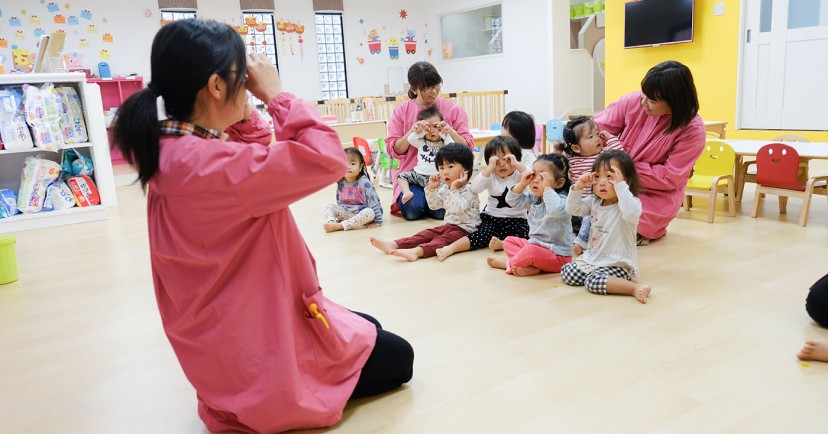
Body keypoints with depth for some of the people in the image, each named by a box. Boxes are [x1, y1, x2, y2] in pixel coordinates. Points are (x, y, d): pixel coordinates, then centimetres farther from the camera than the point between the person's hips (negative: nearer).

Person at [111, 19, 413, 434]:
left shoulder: (171, 153, 1)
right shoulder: (207, 163, -31)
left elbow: (256, 168, 15)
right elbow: (326, 158, -30)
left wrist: (245, 112, 0)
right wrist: (274, 94, -17)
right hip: (256, 349, -10)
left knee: (369, 327, 25)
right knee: (398, 357, 9)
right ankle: (267, 398, 5)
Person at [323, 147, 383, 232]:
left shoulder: (364, 183, -17)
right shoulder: (341, 184, 0)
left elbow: (373, 203, -18)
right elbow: (340, 203, 13)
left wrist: (377, 221, -20)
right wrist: (338, 216, 8)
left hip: (362, 213, -5)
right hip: (347, 214, 5)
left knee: (370, 212, -36)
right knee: (329, 206, -6)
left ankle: (338, 226, -38)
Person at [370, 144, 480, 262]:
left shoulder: (468, 190, -16)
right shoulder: (445, 188, 10)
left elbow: (457, 209, -30)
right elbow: (434, 205, 16)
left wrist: (454, 188, -31)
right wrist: (431, 188, 2)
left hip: (465, 229, -8)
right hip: (449, 225, 9)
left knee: (442, 240, -29)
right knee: (427, 233, -5)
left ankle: (416, 251, -55)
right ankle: (394, 245, -17)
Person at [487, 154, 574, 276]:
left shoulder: (561, 199, -19)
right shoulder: (533, 197, 6)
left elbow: (555, 210, -42)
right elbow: (512, 201, 8)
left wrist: (548, 187, -33)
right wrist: (522, 184, -5)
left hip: (557, 256, -9)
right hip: (535, 245, 9)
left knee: (531, 251, -35)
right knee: (508, 241, 10)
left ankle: (507, 264, -3)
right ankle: (530, 265, -16)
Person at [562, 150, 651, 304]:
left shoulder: (632, 203, -16)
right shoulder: (594, 202, 5)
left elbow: (631, 213, -39)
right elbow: (573, 209, 5)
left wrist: (620, 184, -37)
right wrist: (578, 186, -10)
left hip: (619, 264, -7)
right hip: (593, 258, 8)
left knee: (593, 281, -28)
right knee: (567, 272, -3)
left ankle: (635, 288, -21)